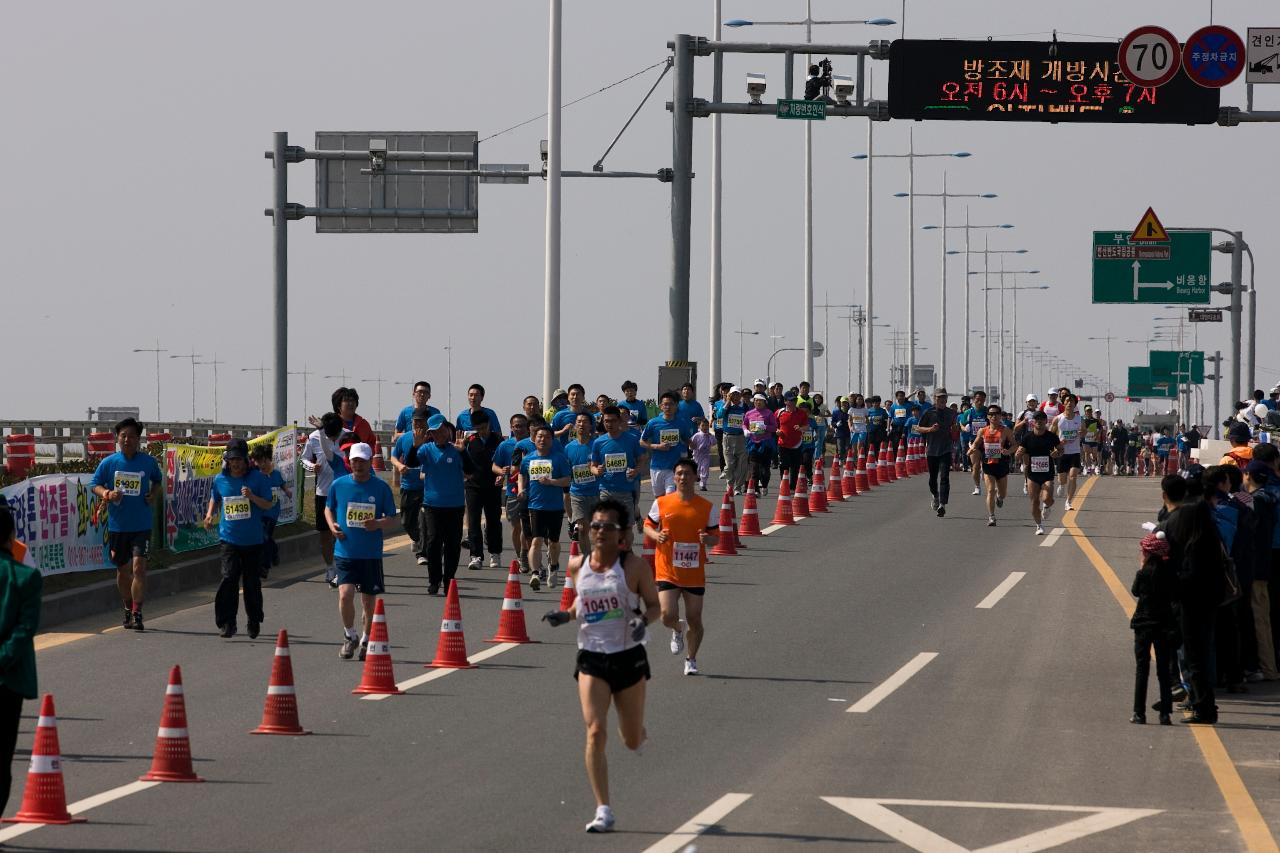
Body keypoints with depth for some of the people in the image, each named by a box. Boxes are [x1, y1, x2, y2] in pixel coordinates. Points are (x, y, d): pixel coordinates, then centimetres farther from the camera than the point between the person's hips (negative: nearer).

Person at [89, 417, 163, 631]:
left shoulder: (149, 462, 1)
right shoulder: (109, 463, 0)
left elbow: (158, 482, 19)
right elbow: (94, 485, 6)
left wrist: (154, 494, -1)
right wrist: (107, 494, -14)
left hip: (141, 525, -2)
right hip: (117, 525, 2)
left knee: (139, 567, -14)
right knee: (122, 570, 13)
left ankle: (137, 614, -13)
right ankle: (128, 608, 32)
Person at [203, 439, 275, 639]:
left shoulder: (257, 478, -3)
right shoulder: (220, 479, 4)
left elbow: (268, 504, -2)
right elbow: (215, 498, 23)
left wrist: (252, 497, -19)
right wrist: (210, 514, 4)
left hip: (252, 540, -1)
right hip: (229, 538, 1)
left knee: (252, 582, 8)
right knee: (229, 578, -14)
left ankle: (254, 622, 26)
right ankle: (227, 623, -10)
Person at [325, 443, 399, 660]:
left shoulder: (381, 488, -1)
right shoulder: (338, 485, 1)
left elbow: (392, 520, 3)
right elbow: (328, 509, 16)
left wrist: (378, 524, -19)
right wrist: (332, 526, -4)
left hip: (371, 553, 0)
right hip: (345, 551, 0)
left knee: (369, 601, 8)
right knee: (345, 594, -17)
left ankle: (366, 642, 28)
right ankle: (350, 636, 6)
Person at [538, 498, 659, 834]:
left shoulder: (634, 566, -8)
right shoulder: (578, 566, 1)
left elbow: (655, 606, -1)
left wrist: (643, 620, -22)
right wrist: (564, 615, 0)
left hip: (628, 657, -1)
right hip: (591, 659, 1)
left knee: (632, 741, 10)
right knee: (596, 733, -15)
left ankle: (634, 729, 51)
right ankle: (603, 812, -10)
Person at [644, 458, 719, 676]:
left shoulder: (707, 507, -1)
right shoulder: (661, 503, -2)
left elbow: (716, 536, 5)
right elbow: (648, 526, 10)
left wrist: (707, 538, -18)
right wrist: (656, 535, -12)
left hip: (695, 574, 1)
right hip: (667, 572, -1)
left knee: (694, 621, 5)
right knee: (668, 616, -14)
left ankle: (691, 660, 27)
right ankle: (678, 630, 24)